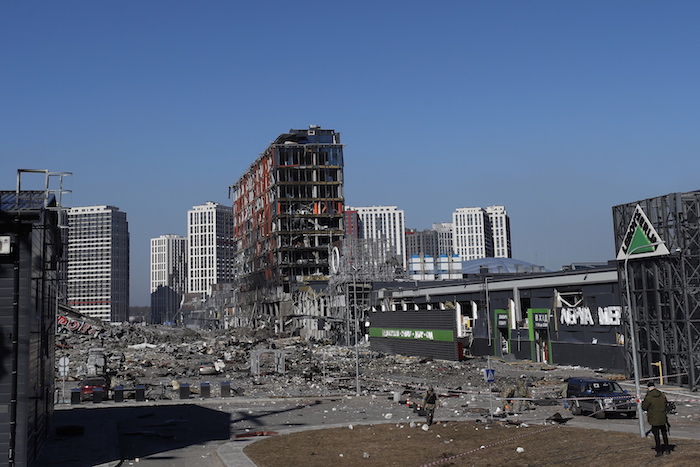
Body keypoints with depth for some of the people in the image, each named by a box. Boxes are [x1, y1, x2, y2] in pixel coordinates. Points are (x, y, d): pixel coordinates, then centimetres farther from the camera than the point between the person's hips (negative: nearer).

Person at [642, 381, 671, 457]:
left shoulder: (648, 397, -18)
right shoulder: (662, 395, -1)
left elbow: (644, 407, -8)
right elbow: (665, 404, 13)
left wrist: (643, 402, 10)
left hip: (654, 419, -5)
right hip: (663, 418, 5)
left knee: (656, 435, 3)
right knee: (664, 433, 18)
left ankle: (659, 451, 5)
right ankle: (667, 449, 25)